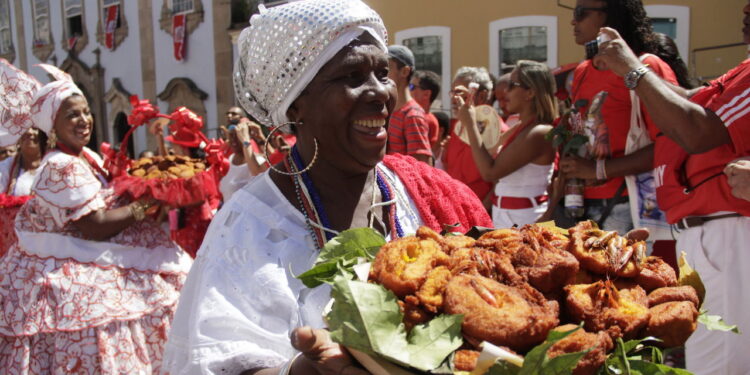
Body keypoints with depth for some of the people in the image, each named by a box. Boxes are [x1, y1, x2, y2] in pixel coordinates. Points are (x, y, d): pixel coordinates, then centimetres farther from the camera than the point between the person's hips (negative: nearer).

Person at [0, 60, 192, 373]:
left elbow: (104, 199, 11)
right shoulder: (64, 167, -19)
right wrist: (143, 205, -15)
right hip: (70, 277, -9)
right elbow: (95, 226, -22)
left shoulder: (87, 157, 10)